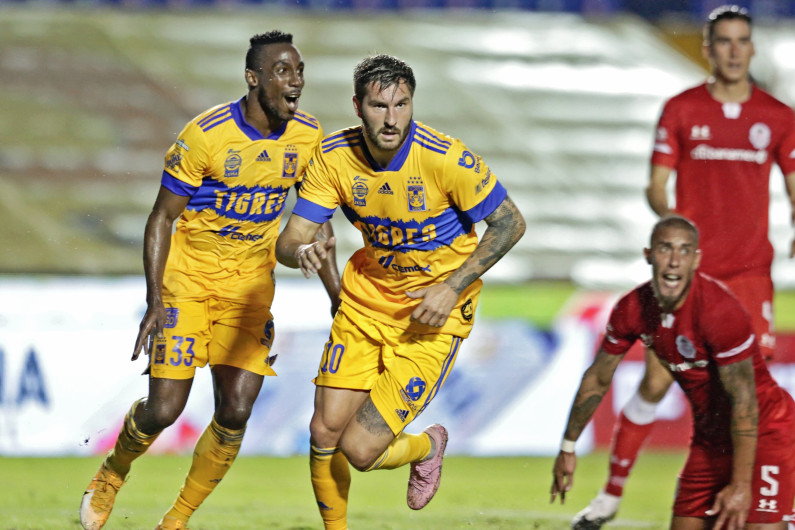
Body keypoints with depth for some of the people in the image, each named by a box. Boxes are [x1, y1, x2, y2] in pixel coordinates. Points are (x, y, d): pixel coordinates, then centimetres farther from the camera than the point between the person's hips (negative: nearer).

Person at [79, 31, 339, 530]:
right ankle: (111, 476, 25)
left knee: (235, 415, -6)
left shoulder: (308, 137, -4)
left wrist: (338, 296, 7)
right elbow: (162, 217, -11)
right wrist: (154, 302, -18)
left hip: (250, 284, 4)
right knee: (164, 409, -7)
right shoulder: (206, 135, -18)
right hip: (188, 278, -4)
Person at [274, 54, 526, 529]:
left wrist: (452, 288, -18)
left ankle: (426, 447, 24)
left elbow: (510, 223, -12)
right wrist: (303, 252, -35)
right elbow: (289, 241, -10)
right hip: (366, 298, 4)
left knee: (360, 449, -11)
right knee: (325, 432, -2)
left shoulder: (446, 159, -23)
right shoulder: (334, 157, -12)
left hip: (433, 313, -4)